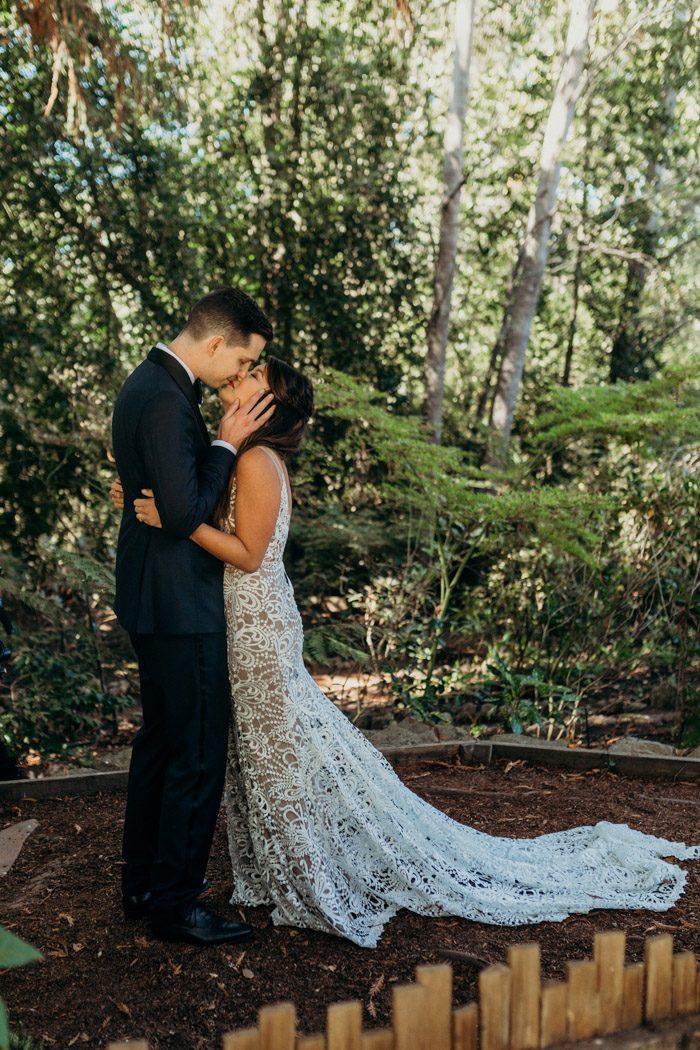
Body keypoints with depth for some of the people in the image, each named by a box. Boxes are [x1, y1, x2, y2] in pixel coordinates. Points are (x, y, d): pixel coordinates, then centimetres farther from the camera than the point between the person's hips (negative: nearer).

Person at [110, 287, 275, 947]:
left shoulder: (148, 383, 12)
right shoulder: (166, 400, -21)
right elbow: (184, 514, -25)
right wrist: (227, 445, -16)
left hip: (152, 598, 11)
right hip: (178, 603, -11)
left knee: (159, 739, 20)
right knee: (197, 753, 0)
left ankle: (142, 882, 34)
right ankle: (174, 904, 15)